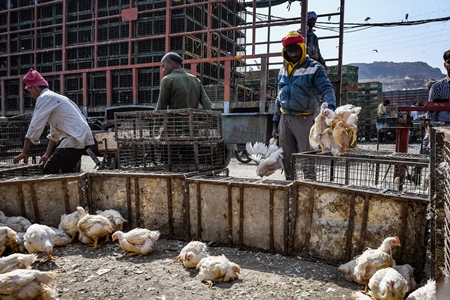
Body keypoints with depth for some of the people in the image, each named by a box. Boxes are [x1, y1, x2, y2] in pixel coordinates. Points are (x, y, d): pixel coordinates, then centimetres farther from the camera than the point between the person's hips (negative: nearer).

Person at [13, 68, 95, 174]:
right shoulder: (55, 98, 26)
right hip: (84, 137, 10)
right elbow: (54, 133, 26)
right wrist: (48, 154, 23)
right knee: (67, 172, 19)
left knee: (49, 171, -4)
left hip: (75, 139, -10)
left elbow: (35, 127, -6)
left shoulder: (44, 98, -4)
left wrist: (24, 153, 0)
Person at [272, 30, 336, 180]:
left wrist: (330, 106, -37)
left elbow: (327, 89, -16)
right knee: (287, 159, 12)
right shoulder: (283, 70, 14)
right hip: (285, 119, 6)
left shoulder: (314, 68, -6)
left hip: (304, 119, -6)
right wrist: (275, 122, 16)